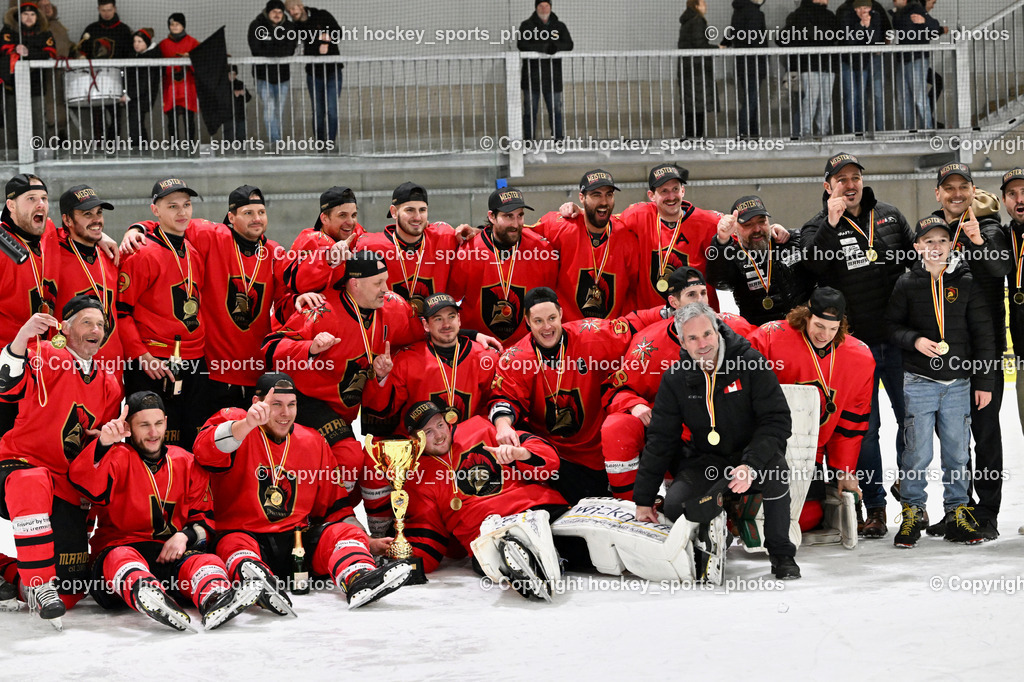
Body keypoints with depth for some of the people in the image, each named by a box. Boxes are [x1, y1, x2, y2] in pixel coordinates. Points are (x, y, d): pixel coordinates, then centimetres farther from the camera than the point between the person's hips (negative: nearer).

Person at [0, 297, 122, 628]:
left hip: (66, 488, 5)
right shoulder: (44, 357, -4)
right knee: (33, 483, -45)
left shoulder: (110, 386, 13)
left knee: (69, 594, -5)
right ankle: (39, 584, -37)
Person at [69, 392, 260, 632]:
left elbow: (205, 518, 17)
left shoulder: (188, 464, 15)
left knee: (208, 561, -28)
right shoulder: (117, 458, 4)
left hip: (172, 555, 3)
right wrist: (103, 444, -32)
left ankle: (215, 601, -63)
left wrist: (185, 536, -4)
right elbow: (84, 483, -18)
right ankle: (146, 596, -74)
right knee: (122, 559, -38)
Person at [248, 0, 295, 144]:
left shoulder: (288, 27, 2)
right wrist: (278, 52, -15)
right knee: (269, 108, -13)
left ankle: (276, 140, 17)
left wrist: (268, 52, -16)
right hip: (263, 75, -3)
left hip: (282, 75, 3)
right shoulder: (256, 26, -6)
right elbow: (256, 50, -15)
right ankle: (276, 142, -14)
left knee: (280, 110, 7)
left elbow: (289, 50, -9)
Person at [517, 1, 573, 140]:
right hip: (531, 76, -1)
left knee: (555, 111, 1)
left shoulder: (560, 26, 11)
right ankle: (528, 140, 4)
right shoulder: (527, 26, 5)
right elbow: (521, 45, -11)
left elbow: (569, 45, -1)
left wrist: (556, 47, -23)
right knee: (530, 111, 0)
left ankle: (559, 139, 6)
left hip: (553, 77, 1)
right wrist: (544, 47, -22)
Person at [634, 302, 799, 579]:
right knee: (674, 507, -23)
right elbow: (661, 439, 0)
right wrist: (643, 499, -3)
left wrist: (751, 465, -32)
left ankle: (781, 554, -16)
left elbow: (777, 419, -17)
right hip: (706, 460, 3)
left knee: (774, 468, -36)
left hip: (754, 451, -2)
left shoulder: (750, 363, -15)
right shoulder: (675, 379, -5)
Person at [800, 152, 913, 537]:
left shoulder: (890, 216, 10)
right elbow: (813, 267, -19)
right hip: (854, 342, -2)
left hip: (897, 338, 2)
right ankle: (874, 508, 10)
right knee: (863, 425, 2)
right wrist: (832, 223, -24)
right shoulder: (818, 227, 1)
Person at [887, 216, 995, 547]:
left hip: (958, 382, 1)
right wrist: (915, 340, -12)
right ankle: (913, 512, 12)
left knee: (957, 452, 5)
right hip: (919, 381, -1)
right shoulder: (907, 284, 2)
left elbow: (983, 334, 4)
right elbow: (892, 326, 8)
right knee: (917, 452, -2)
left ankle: (957, 513, 18)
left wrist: (985, 383, 2)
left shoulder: (967, 283, 3)